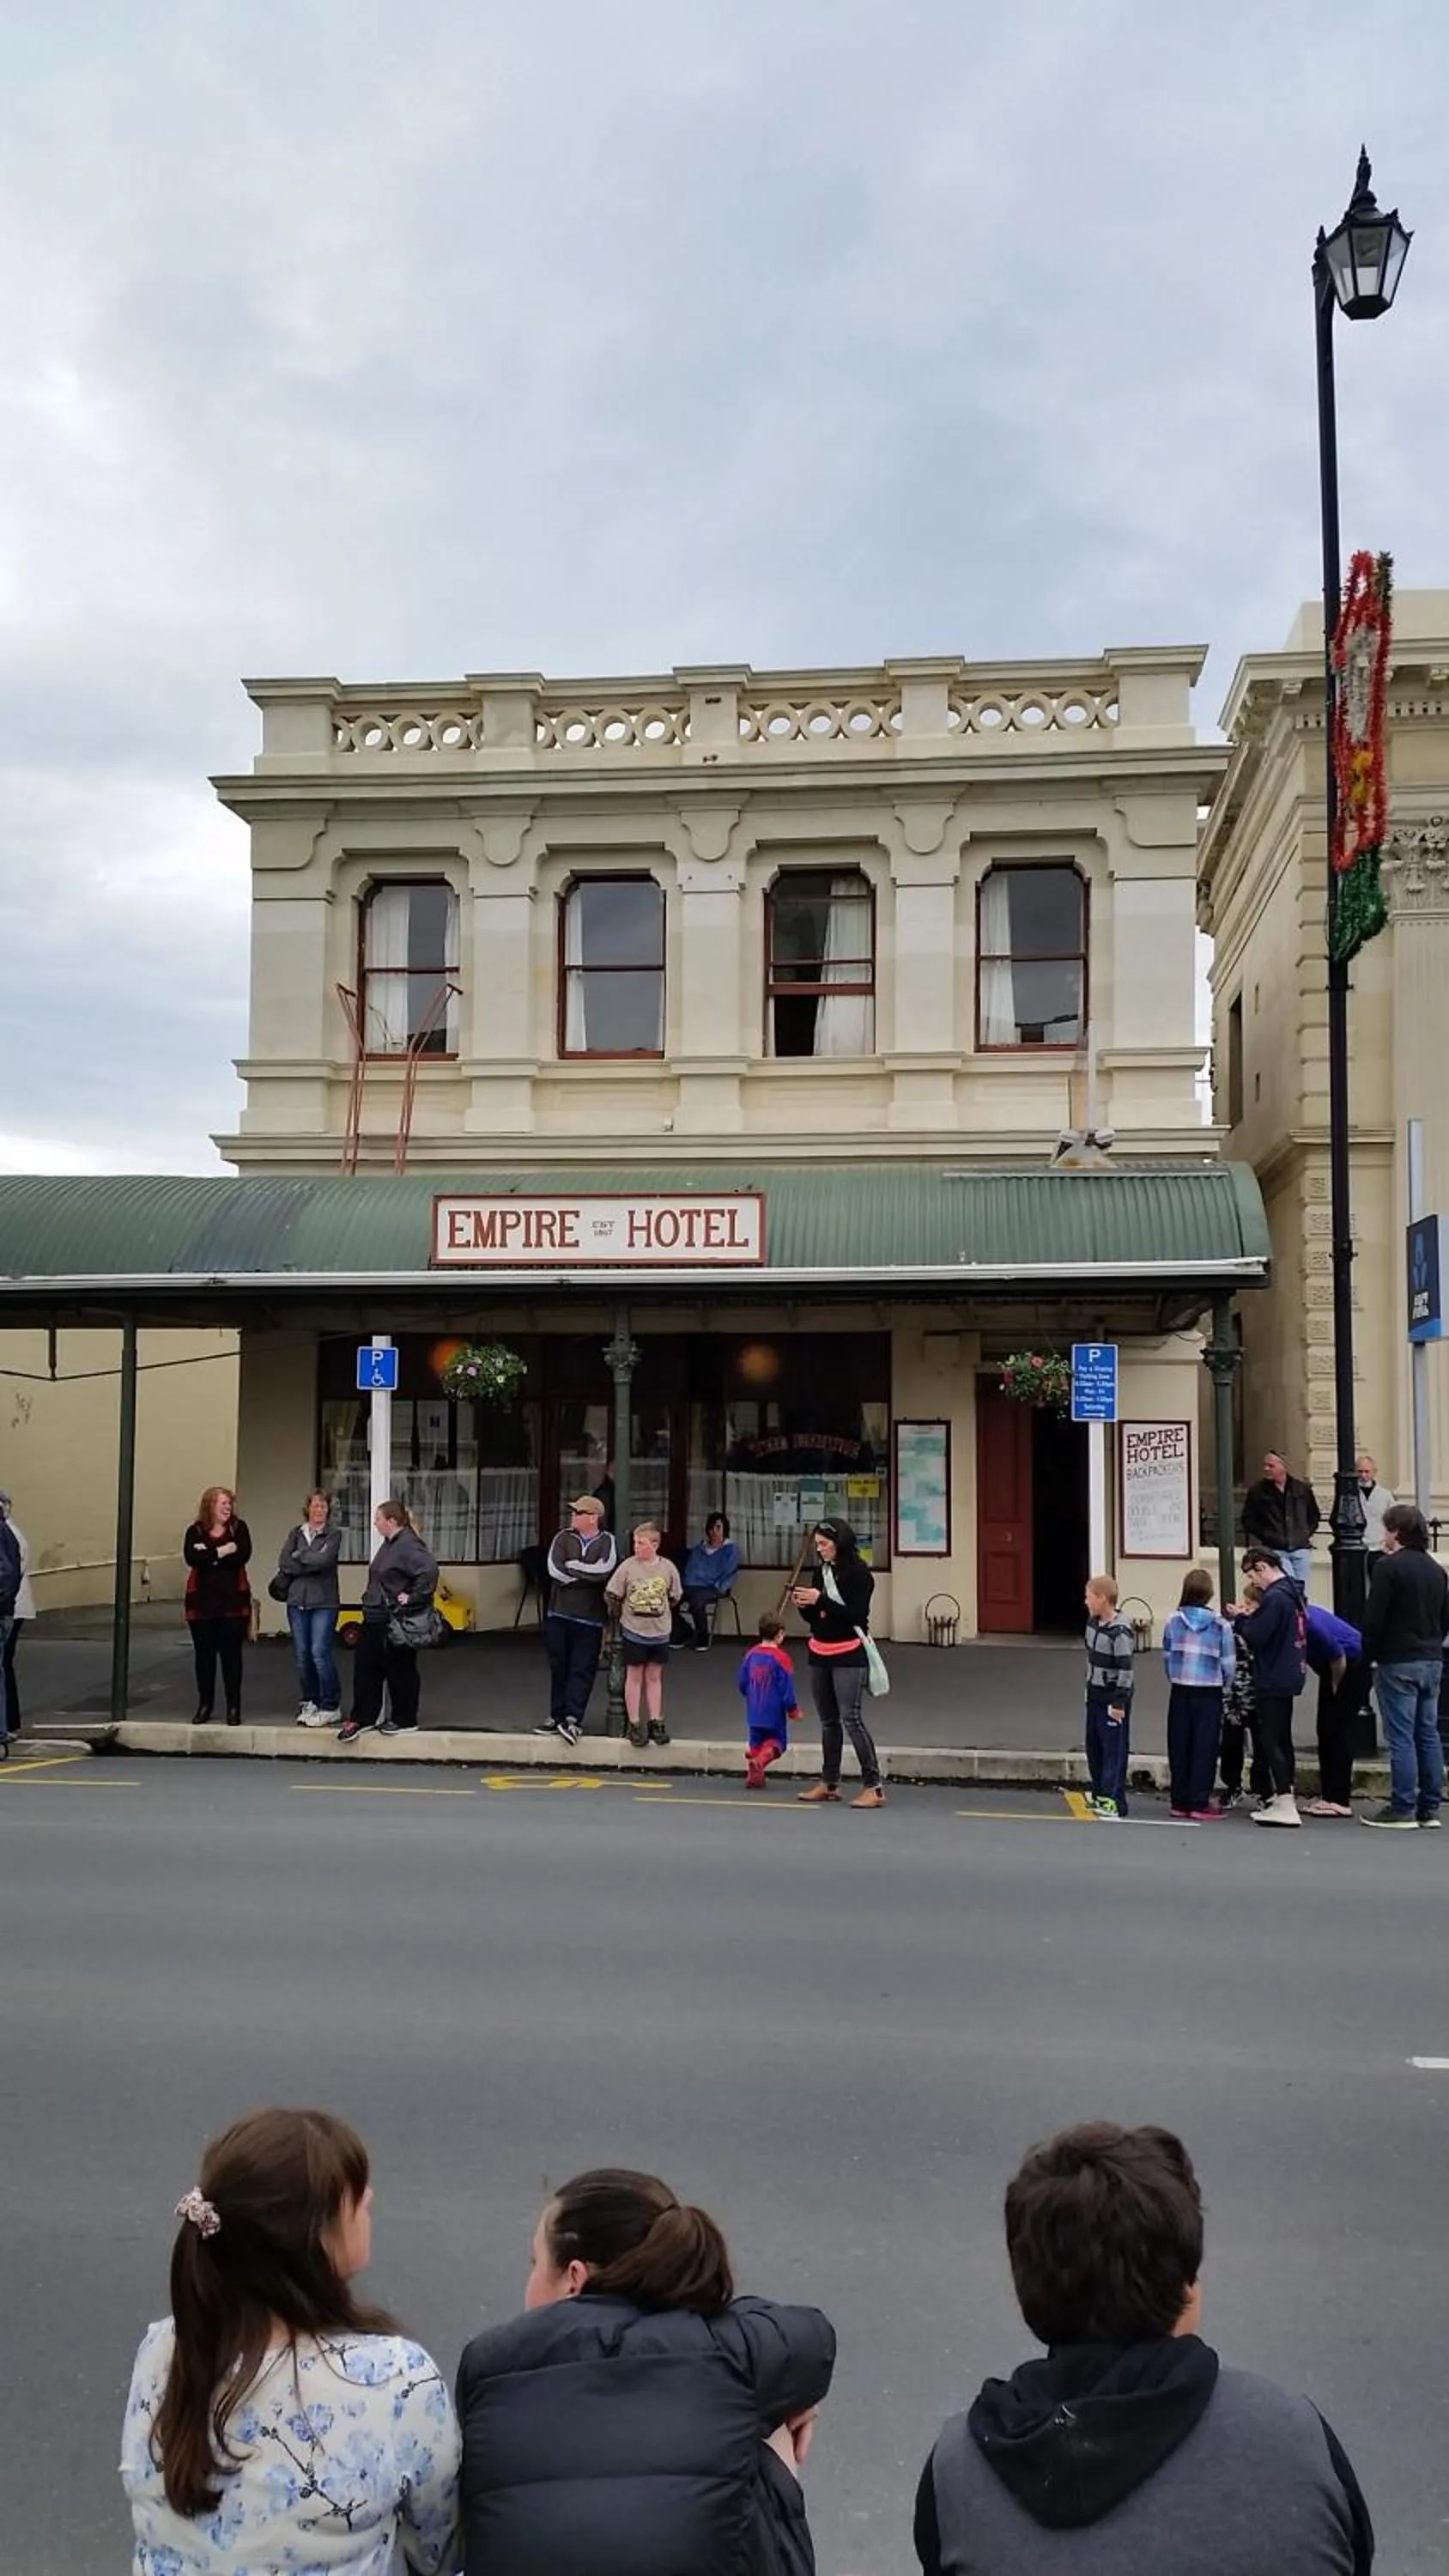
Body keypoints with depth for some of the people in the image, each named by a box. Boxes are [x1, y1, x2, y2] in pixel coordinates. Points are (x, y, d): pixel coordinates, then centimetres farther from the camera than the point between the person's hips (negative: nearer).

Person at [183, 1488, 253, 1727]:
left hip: (233, 1601, -1)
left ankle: (233, 1707, 8)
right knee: (204, 1655, 7)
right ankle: (205, 1705, 18)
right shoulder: (196, 1531, 3)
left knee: (231, 1654, 2)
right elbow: (191, 1557, -15)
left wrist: (208, 1555, -12)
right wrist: (221, 1551, -18)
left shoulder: (239, 1528, 3)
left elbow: (243, 1555, -14)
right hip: (202, 1602, 1)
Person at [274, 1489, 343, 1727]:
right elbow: (284, 1563, -2)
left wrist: (299, 1556, -3)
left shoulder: (334, 1534, 0)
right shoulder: (296, 1533, 11)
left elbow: (324, 1559, -17)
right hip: (297, 1600, 4)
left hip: (324, 1602, -4)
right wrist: (311, 1563, -10)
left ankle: (331, 1707, -1)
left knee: (320, 1653, -9)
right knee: (302, 1654, 6)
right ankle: (309, 1702, 19)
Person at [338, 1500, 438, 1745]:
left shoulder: (408, 1546, -20)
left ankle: (404, 1720, 19)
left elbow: (429, 1569, -34)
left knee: (400, 1670, 5)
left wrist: (415, 1598, -27)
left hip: (396, 1623, -10)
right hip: (375, 1619, 10)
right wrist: (371, 1600, 14)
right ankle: (362, 1718, 19)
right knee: (365, 1669, 11)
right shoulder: (389, 1544, 11)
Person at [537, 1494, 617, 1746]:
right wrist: (588, 1575, -10)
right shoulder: (564, 1538, 7)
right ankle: (557, 1717, 16)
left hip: (590, 1619, -3)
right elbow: (555, 1569, -9)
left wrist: (573, 1567, -12)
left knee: (582, 1670, -5)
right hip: (559, 1614, 3)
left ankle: (573, 1719, -6)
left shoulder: (606, 1542, 1)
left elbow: (606, 1570, -18)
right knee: (559, 1668, 8)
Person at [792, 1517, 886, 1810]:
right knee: (828, 1721, 13)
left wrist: (820, 1600, -22)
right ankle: (829, 1783, 22)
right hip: (819, 1653, 7)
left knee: (852, 1719, -11)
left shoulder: (859, 1574, -10)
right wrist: (803, 1605, -8)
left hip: (849, 1656, -7)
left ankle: (873, 1786, -8)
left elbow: (857, 1615, -19)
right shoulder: (819, 1572, 9)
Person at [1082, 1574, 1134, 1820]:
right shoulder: (1093, 1622, 5)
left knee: (1114, 1749, -3)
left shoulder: (1119, 1631, -22)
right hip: (1095, 1695, 9)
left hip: (1113, 1698, -9)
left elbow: (1125, 1668, -21)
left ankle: (1113, 1801, 0)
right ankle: (1098, 1792, 27)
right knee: (1093, 1746, 15)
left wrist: (1119, 1702, -20)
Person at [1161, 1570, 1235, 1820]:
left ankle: (1180, 1802, 14)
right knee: (1205, 1748, 3)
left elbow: (1166, 1657, 2)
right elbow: (1228, 1665, -4)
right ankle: (1199, 1803, 2)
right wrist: (1222, 1686, 14)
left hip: (1180, 1693, 2)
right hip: (1209, 1695, -2)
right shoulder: (1220, 1625, -8)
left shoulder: (1173, 1621, -3)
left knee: (1179, 1747, 10)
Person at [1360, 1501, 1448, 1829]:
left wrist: (1369, 1653, -2)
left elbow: (1374, 1618, -14)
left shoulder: (1389, 1566, -12)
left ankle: (1402, 1808, -3)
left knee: (1401, 1737, -4)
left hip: (1398, 1662, -7)